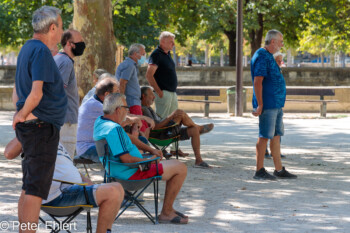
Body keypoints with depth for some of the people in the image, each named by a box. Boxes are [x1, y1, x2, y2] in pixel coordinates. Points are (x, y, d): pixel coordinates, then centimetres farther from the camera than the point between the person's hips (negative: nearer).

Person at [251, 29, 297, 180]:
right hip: (267, 105, -10)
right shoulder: (262, 57, -14)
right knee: (264, 137, -6)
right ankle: (259, 171, -2)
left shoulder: (269, 57, 19)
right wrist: (259, 105, -22)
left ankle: (279, 170, 15)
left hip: (277, 105, 10)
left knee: (276, 136, 11)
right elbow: (257, 82, -20)